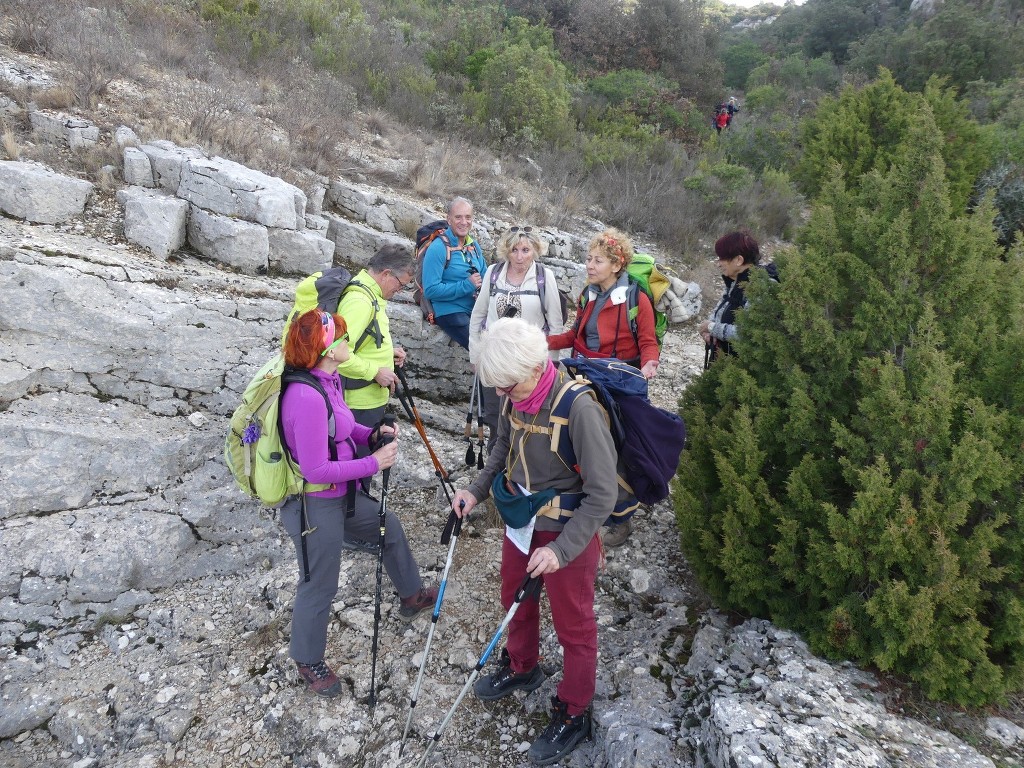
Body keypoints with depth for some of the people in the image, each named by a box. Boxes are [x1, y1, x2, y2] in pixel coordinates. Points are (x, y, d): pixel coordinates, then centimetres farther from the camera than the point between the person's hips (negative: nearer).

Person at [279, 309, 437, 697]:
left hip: (340, 496, 10)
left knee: (389, 527, 26)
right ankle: (309, 662, 37)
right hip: (314, 508, -10)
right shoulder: (306, 397, -31)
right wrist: (374, 463, -22)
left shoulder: (328, 380, -3)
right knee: (319, 586, 10)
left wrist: (372, 434, -5)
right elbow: (315, 469, -29)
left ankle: (412, 595, 52)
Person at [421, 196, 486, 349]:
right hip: (450, 312, -7)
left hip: (476, 310, 7)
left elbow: (485, 277, 21)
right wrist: (466, 286, -20)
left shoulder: (474, 246, 11)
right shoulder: (438, 248, -11)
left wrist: (482, 285, -3)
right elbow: (430, 290, -17)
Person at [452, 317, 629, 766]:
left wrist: (561, 549, -29)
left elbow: (602, 495, -27)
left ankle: (573, 715, 36)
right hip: (521, 518, 7)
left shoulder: (578, 407, -32)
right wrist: (477, 490, 0)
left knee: (573, 626, 13)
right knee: (516, 600, 27)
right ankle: (521, 668, 55)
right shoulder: (515, 395, -11)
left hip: (568, 529, -7)